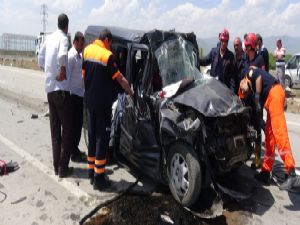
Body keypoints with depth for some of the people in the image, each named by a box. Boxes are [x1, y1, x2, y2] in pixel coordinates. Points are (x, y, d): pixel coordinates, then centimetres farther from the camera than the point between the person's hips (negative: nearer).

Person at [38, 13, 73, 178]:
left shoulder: (49, 38, 14)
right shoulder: (63, 38, -8)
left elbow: (40, 60, 20)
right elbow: (62, 56, -28)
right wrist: (62, 71, -14)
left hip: (49, 87, 7)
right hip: (60, 88, -7)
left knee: (55, 129, 11)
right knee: (67, 128, -1)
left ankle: (56, 165, 17)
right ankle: (63, 167, 3)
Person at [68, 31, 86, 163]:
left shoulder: (80, 56, 14)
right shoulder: (71, 56, -13)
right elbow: (67, 76, -17)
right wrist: (69, 94, -19)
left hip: (80, 94, 8)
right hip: (74, 95, -8)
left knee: (79, 123, 14)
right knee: (75, 124, -3)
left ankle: (75, 148, 27)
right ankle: (74, 153, 7)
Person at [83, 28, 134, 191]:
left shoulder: (87, 50, 6)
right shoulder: (107, 56, -14)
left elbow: (83, 74, 12)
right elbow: (120, 79, -12)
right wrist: (132, 93, -2)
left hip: (89, 101, 7)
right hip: (103, 103, -7)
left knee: (92, 137, 16)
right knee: (102, 139, -1)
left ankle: (91, 173, 26)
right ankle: (99, 178, 6)